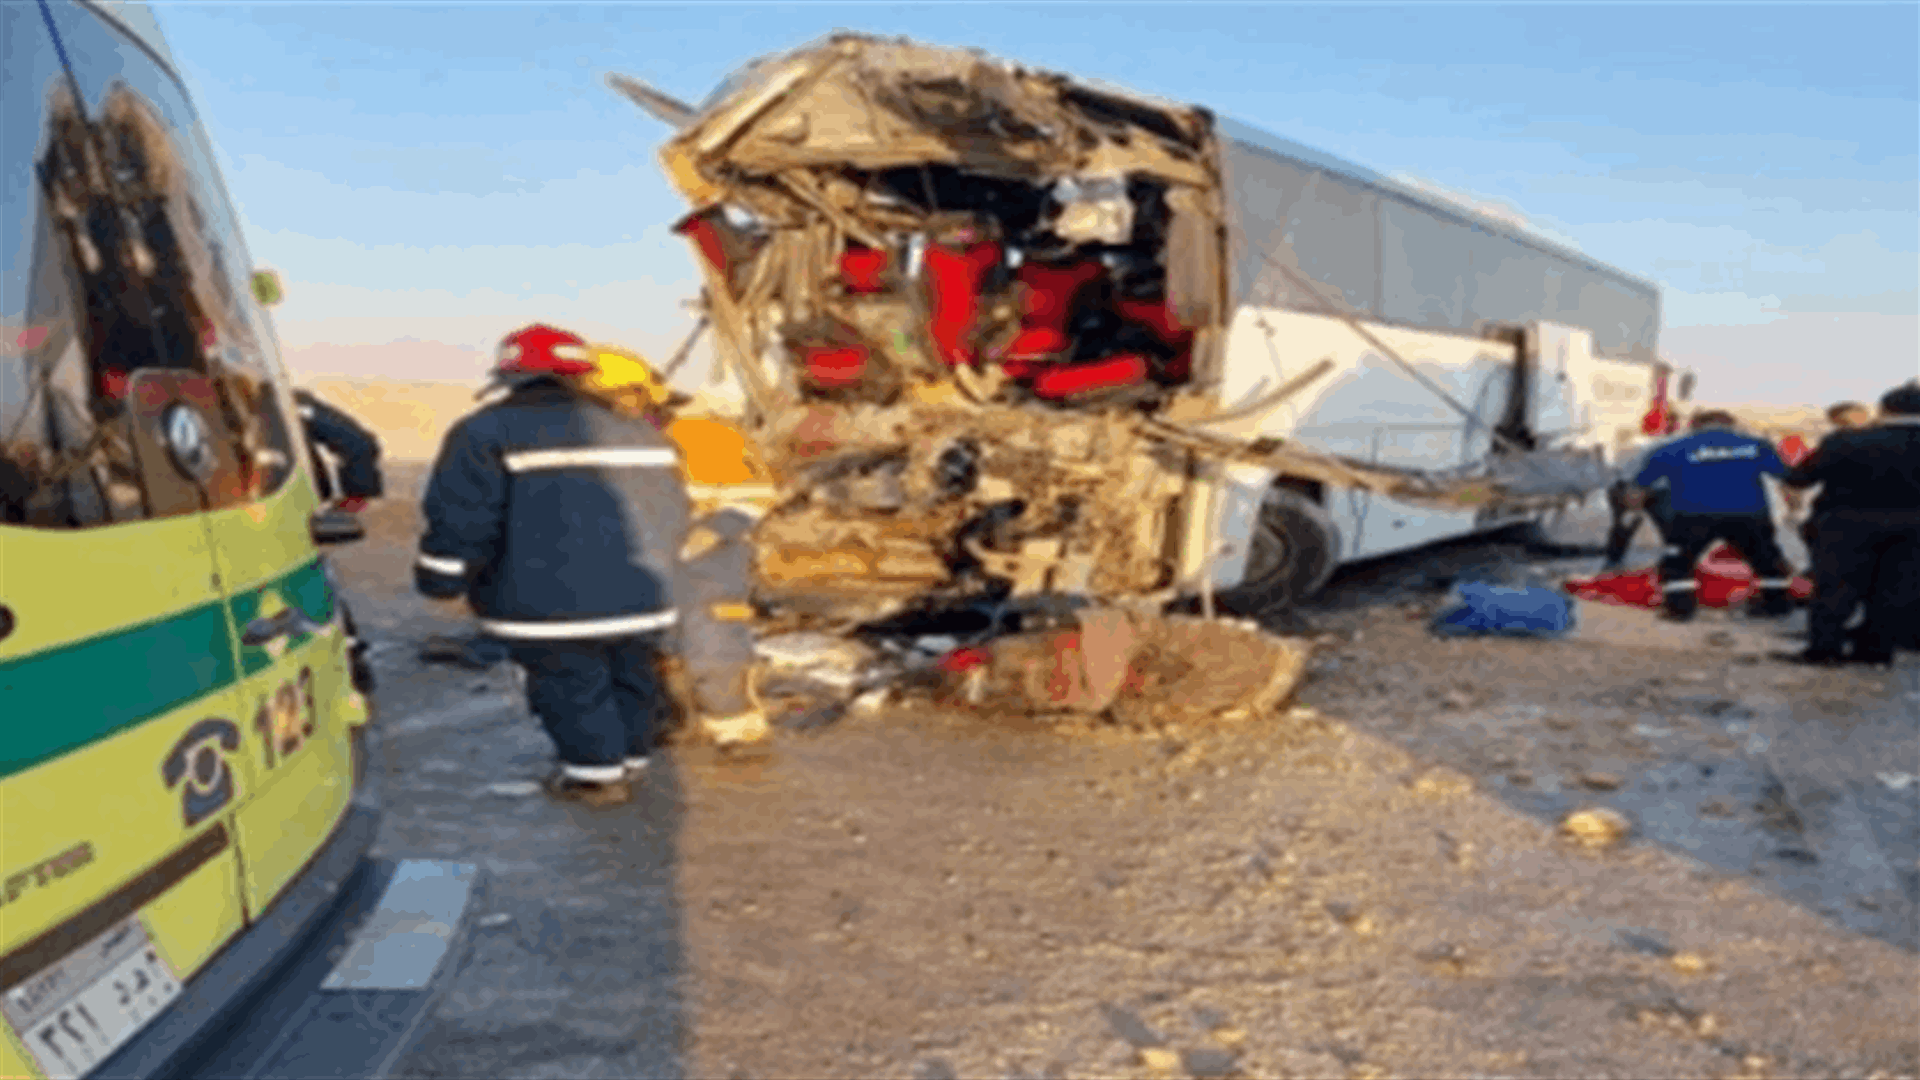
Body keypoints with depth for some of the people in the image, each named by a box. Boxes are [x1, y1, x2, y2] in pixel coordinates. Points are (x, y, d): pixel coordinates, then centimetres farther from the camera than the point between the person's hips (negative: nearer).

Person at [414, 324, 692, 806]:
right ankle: (628, 760, 36)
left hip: (547, 603, -5)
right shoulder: (641, 433, 13)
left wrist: (442, 581, 3)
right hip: (641, 598, 5)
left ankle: (596, 775, 21)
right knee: (631, 679, 21)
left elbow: (462, 518, -9)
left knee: (571, 687, 11)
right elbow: (671, 517, 18)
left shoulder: (486, 433, -5)